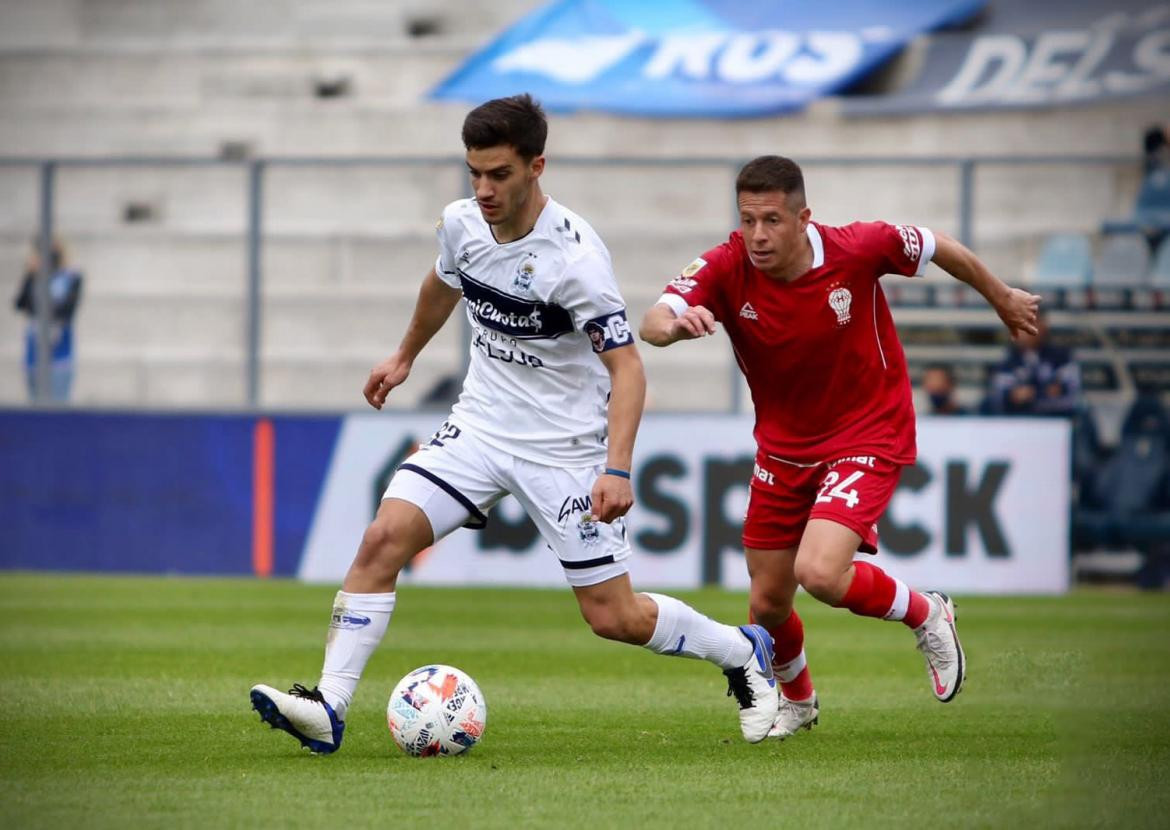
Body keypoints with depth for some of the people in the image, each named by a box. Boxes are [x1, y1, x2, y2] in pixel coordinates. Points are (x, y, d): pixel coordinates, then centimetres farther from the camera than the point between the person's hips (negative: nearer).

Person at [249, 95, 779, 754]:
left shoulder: (574, 257, -24)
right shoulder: (462, 224, -4)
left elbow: (626, 366, -22)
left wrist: (617, 471, -33)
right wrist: (405, 357, 34)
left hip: (566, 447, -5)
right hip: (481, 425, 5)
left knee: (614, 617, -1)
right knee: (383, 539, -15)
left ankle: (743, 651, 27)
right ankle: (329, 709, -15)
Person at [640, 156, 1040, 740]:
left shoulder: (856, 249, -22)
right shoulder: (726, 269, -19)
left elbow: (936, 248, -3)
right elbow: (652, 323, -33)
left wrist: (1001, 297, 14)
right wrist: (674, 324, -58)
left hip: (867, 438, -4)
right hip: (783, 447, 4)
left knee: (820, 573, -26)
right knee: (768, 603, 12)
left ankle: (925, 615, 5)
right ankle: (796, 700, 45)